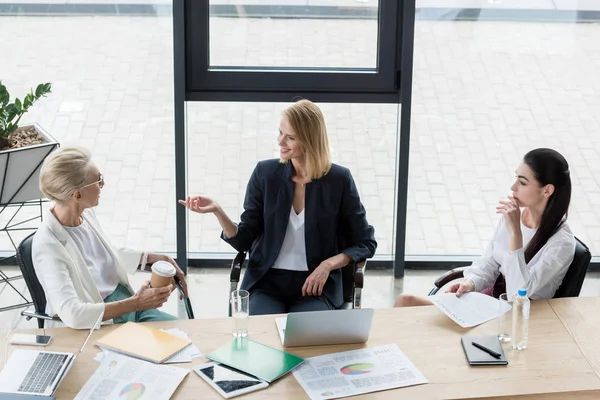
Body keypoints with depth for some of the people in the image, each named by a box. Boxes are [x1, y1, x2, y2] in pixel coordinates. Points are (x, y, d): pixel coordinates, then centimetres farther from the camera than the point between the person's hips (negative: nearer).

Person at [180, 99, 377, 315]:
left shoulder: (338, 180, -4)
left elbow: (365, 243, 5)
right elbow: (244, 240, 1)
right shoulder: (265, 173, 1)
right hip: (267, 282, 1)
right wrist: (217, 211, -16)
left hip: (317, 286, -1)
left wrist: (329, 265, -11)